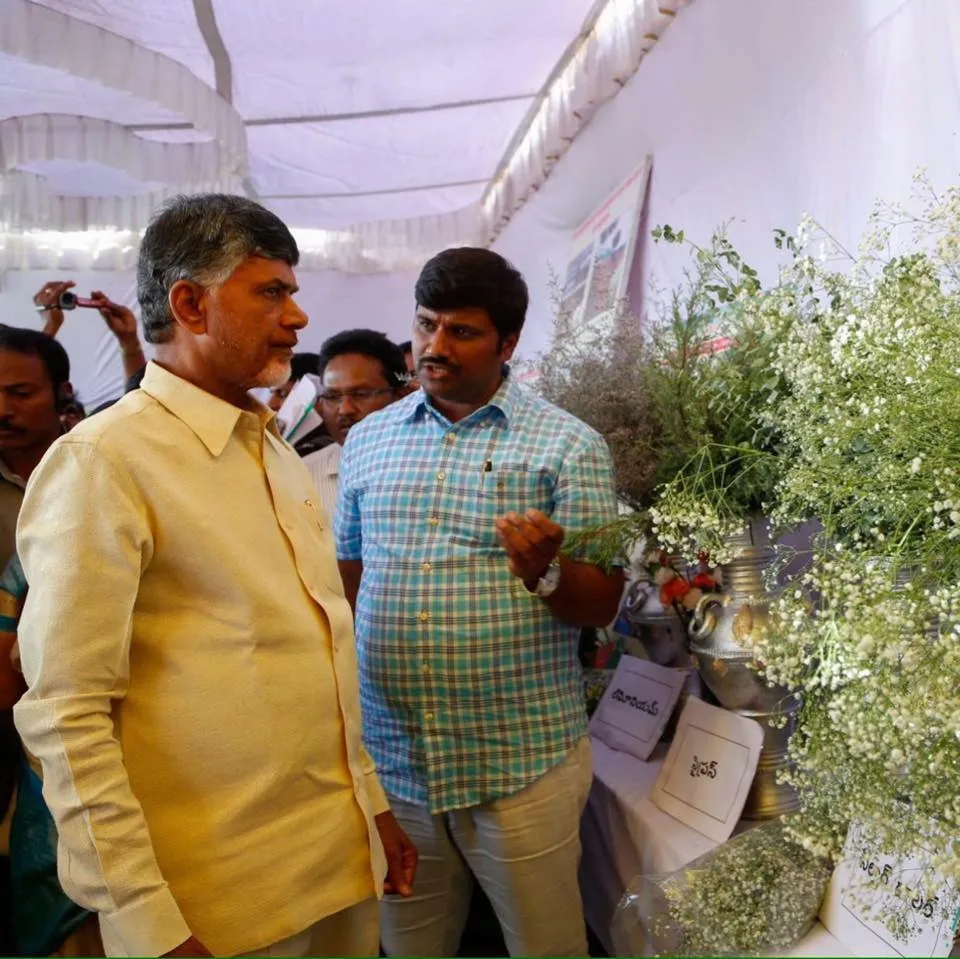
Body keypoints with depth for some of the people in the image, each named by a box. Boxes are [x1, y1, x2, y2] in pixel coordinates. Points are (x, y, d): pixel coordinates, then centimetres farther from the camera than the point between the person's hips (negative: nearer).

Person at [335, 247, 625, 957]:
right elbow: (347, 580, 13)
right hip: (389, 758, 4)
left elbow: (601, 607, -6)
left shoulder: (569, 446, -5)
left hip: (524, 765, -3)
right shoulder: (368, 439, 7)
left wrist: (544, 571, -26)